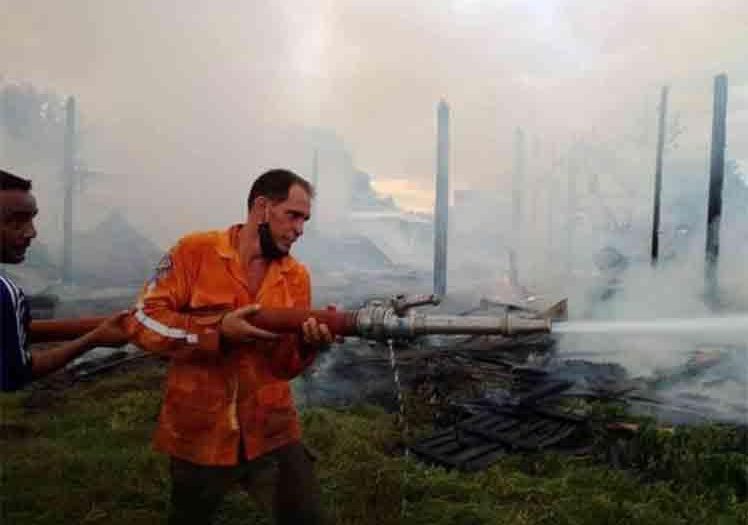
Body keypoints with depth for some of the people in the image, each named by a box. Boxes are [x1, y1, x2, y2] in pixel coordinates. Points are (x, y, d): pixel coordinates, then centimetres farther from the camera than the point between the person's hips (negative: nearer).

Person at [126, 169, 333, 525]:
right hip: (198, 434, -2)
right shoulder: (195, 252, -9)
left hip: (273, 431, 2)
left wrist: (308, 344, -24)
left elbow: (283, 367, -2)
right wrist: (219, 330, -24)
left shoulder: (297, 277, -1)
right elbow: (143, 321, -14)